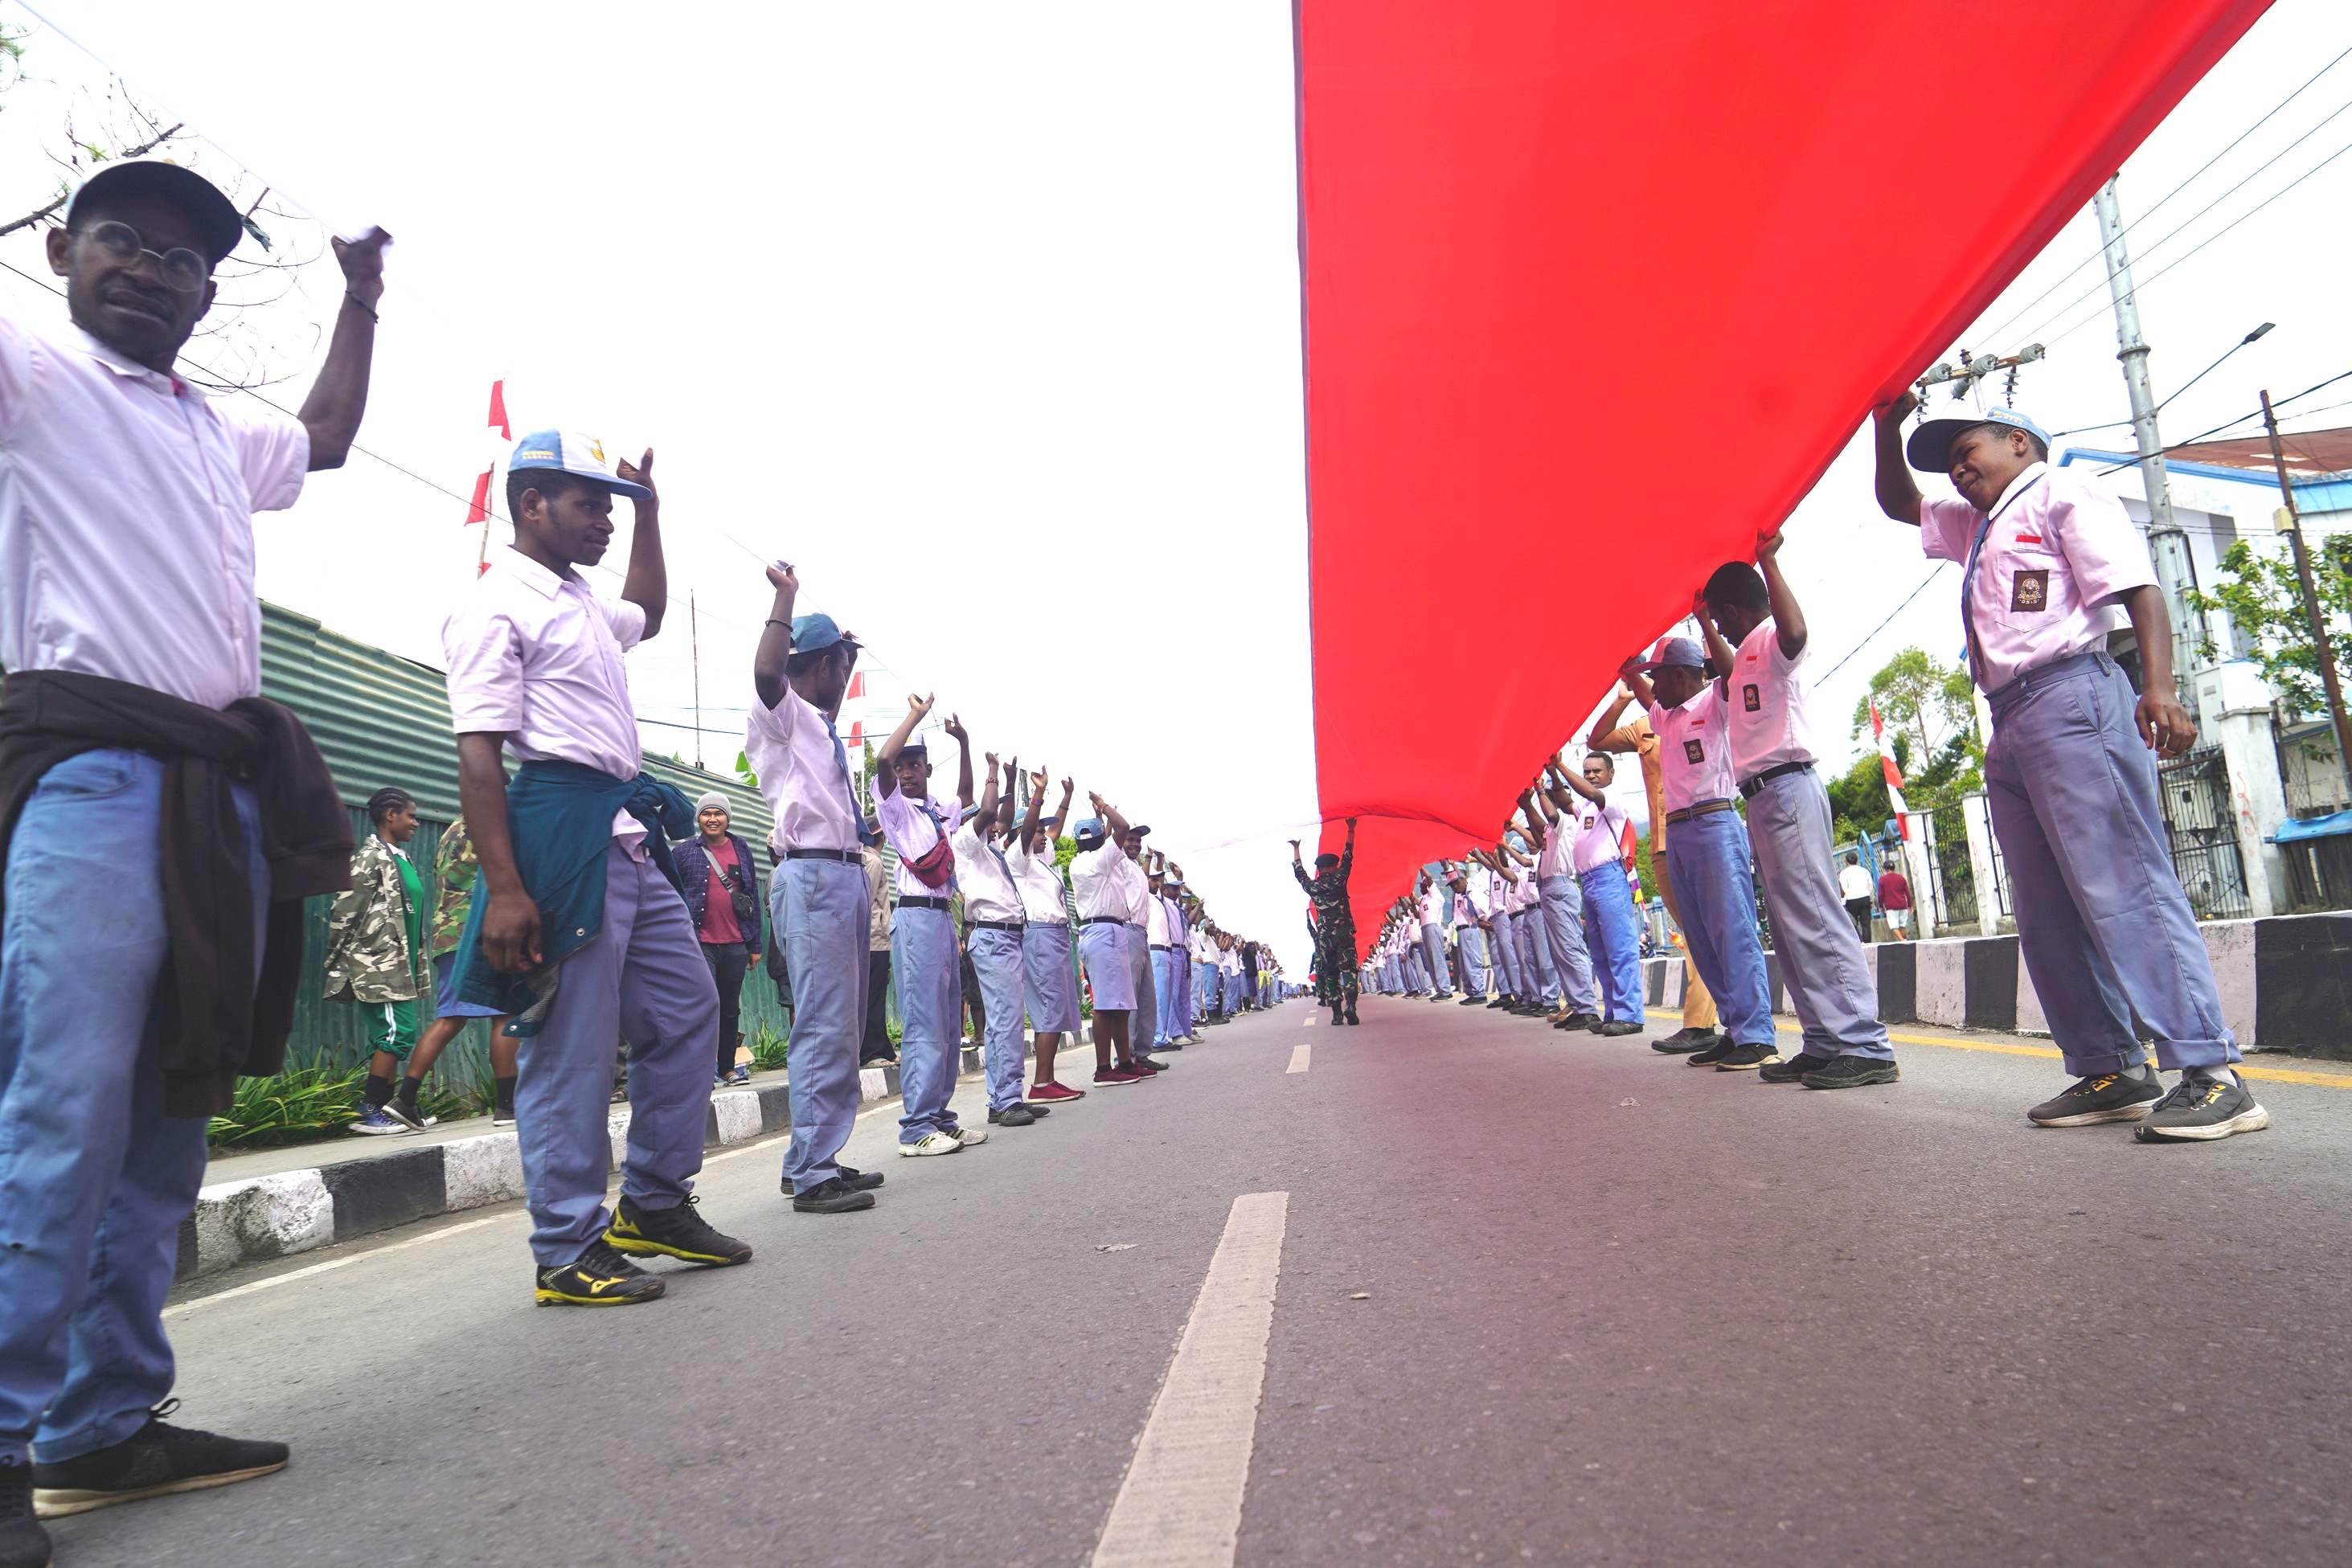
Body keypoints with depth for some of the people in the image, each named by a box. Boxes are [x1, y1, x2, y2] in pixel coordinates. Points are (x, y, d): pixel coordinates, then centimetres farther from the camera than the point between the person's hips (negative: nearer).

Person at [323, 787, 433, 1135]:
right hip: (377, 966, -9)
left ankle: (380, 1111, 13)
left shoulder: (402, 860, 18)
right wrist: (336, 968, -12)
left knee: (389, 1038, 9)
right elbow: (343, 916, -12)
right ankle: (368, 1113, -5)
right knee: (398, 1033, -11)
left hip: (398, 967, 9)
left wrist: (416, 967, 21)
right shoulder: (370, 858, -9)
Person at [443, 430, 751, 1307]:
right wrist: (504, 890, -23)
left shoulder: (583, 605, 19)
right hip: (562, 831, -10)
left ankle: (655, 1203, 24)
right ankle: (567, 1253, 10)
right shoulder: (496, 606, -8)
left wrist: (649, 511, 35)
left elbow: (648, 612, 44)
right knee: (571, 1051, -3)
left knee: (688, 1010, 12)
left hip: (629, 833, 10)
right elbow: (478, 756, -16)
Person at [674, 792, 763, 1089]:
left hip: (735, 944, 3)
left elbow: (753, 898, 12)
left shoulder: (742, 851, 11)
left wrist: (754, 944, 9)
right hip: (700, 943, -3)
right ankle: (707, 1069, -5)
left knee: (731, 1009, 10)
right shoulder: (683, 852, 3)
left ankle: (728, 1068, 20)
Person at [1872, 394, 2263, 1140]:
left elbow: (2139, 588, -8)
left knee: (2122, 884, -15)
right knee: (2047, 911, 5)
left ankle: (2209, 1072, -15)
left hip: (2070, 696, -9)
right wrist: (1889, 427, 23)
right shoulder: (1976, 527, 28)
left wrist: (2159, 687, -22)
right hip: (2009, 722, 9)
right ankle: (2111, 1070, 9)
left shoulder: (2061, 493, 3)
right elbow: (1896, 502, 40)